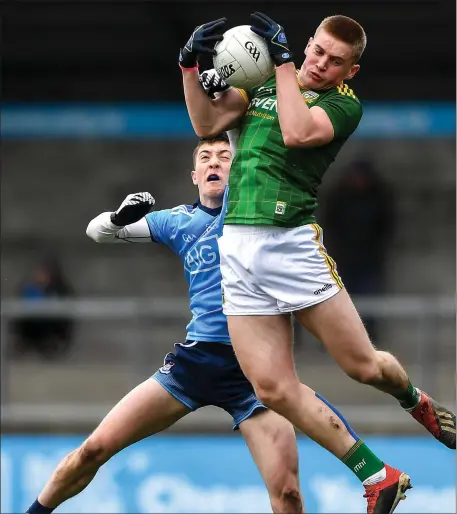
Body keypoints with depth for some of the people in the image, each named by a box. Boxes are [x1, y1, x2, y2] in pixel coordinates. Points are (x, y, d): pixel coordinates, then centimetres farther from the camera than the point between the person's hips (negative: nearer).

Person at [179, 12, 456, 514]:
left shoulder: (344, 103, 0)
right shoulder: (264, 83, 17)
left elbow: (296, 133, -18)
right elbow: (208, 123, 9)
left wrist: (283, 59, -14)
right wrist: (190, 65, -3)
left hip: (292, 243, -4)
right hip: (237, 250, 4)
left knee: (364, 367, -3)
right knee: (273, 389, -4)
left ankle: (415, 402, 34)